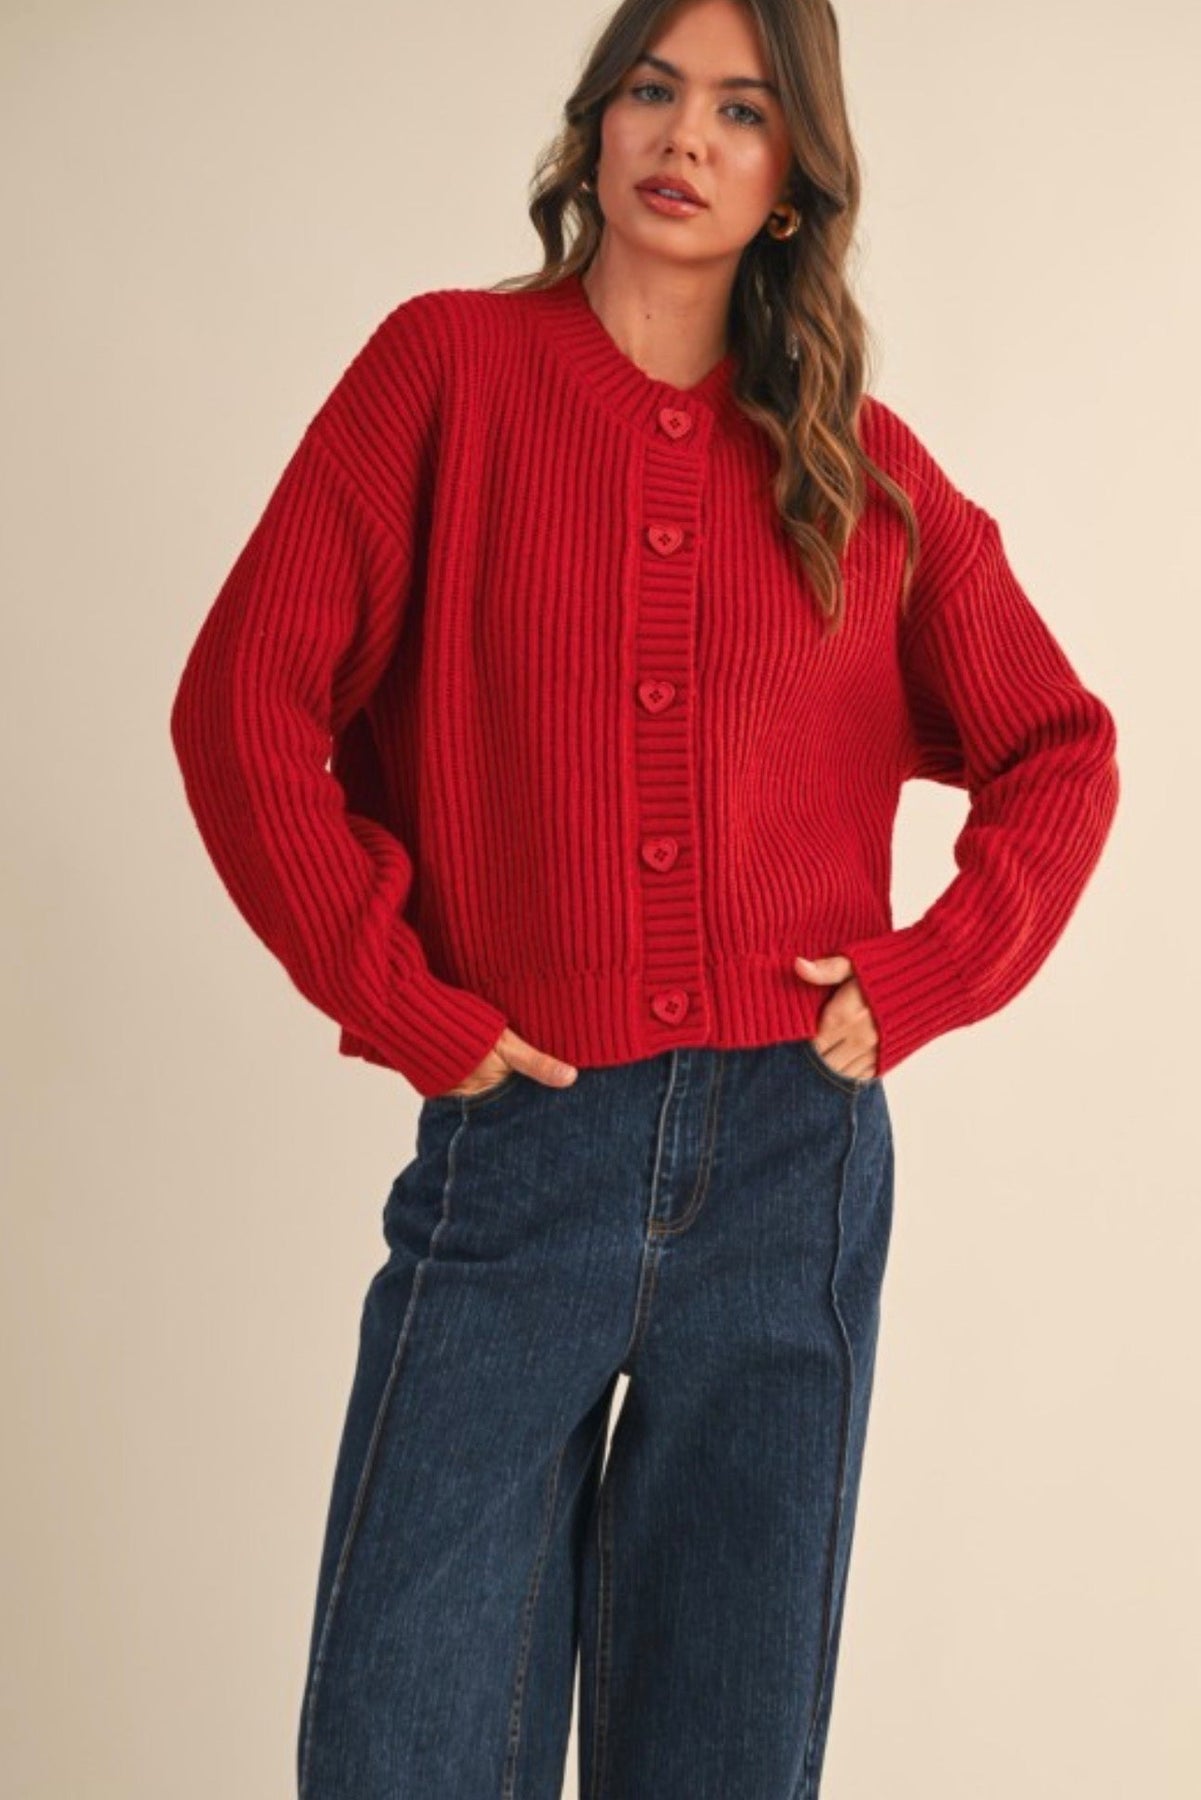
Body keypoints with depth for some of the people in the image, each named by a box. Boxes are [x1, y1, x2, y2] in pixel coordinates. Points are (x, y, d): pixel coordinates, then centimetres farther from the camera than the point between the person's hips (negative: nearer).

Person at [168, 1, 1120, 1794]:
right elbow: (246, 701, -4)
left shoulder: (857, 461, 8)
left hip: (792, 1161, 2)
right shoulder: (451, 365, 2)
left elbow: (1060, 751, 15)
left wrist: (921, 977, 2)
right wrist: (400, 1000, -7)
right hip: (519, 1145, -2)